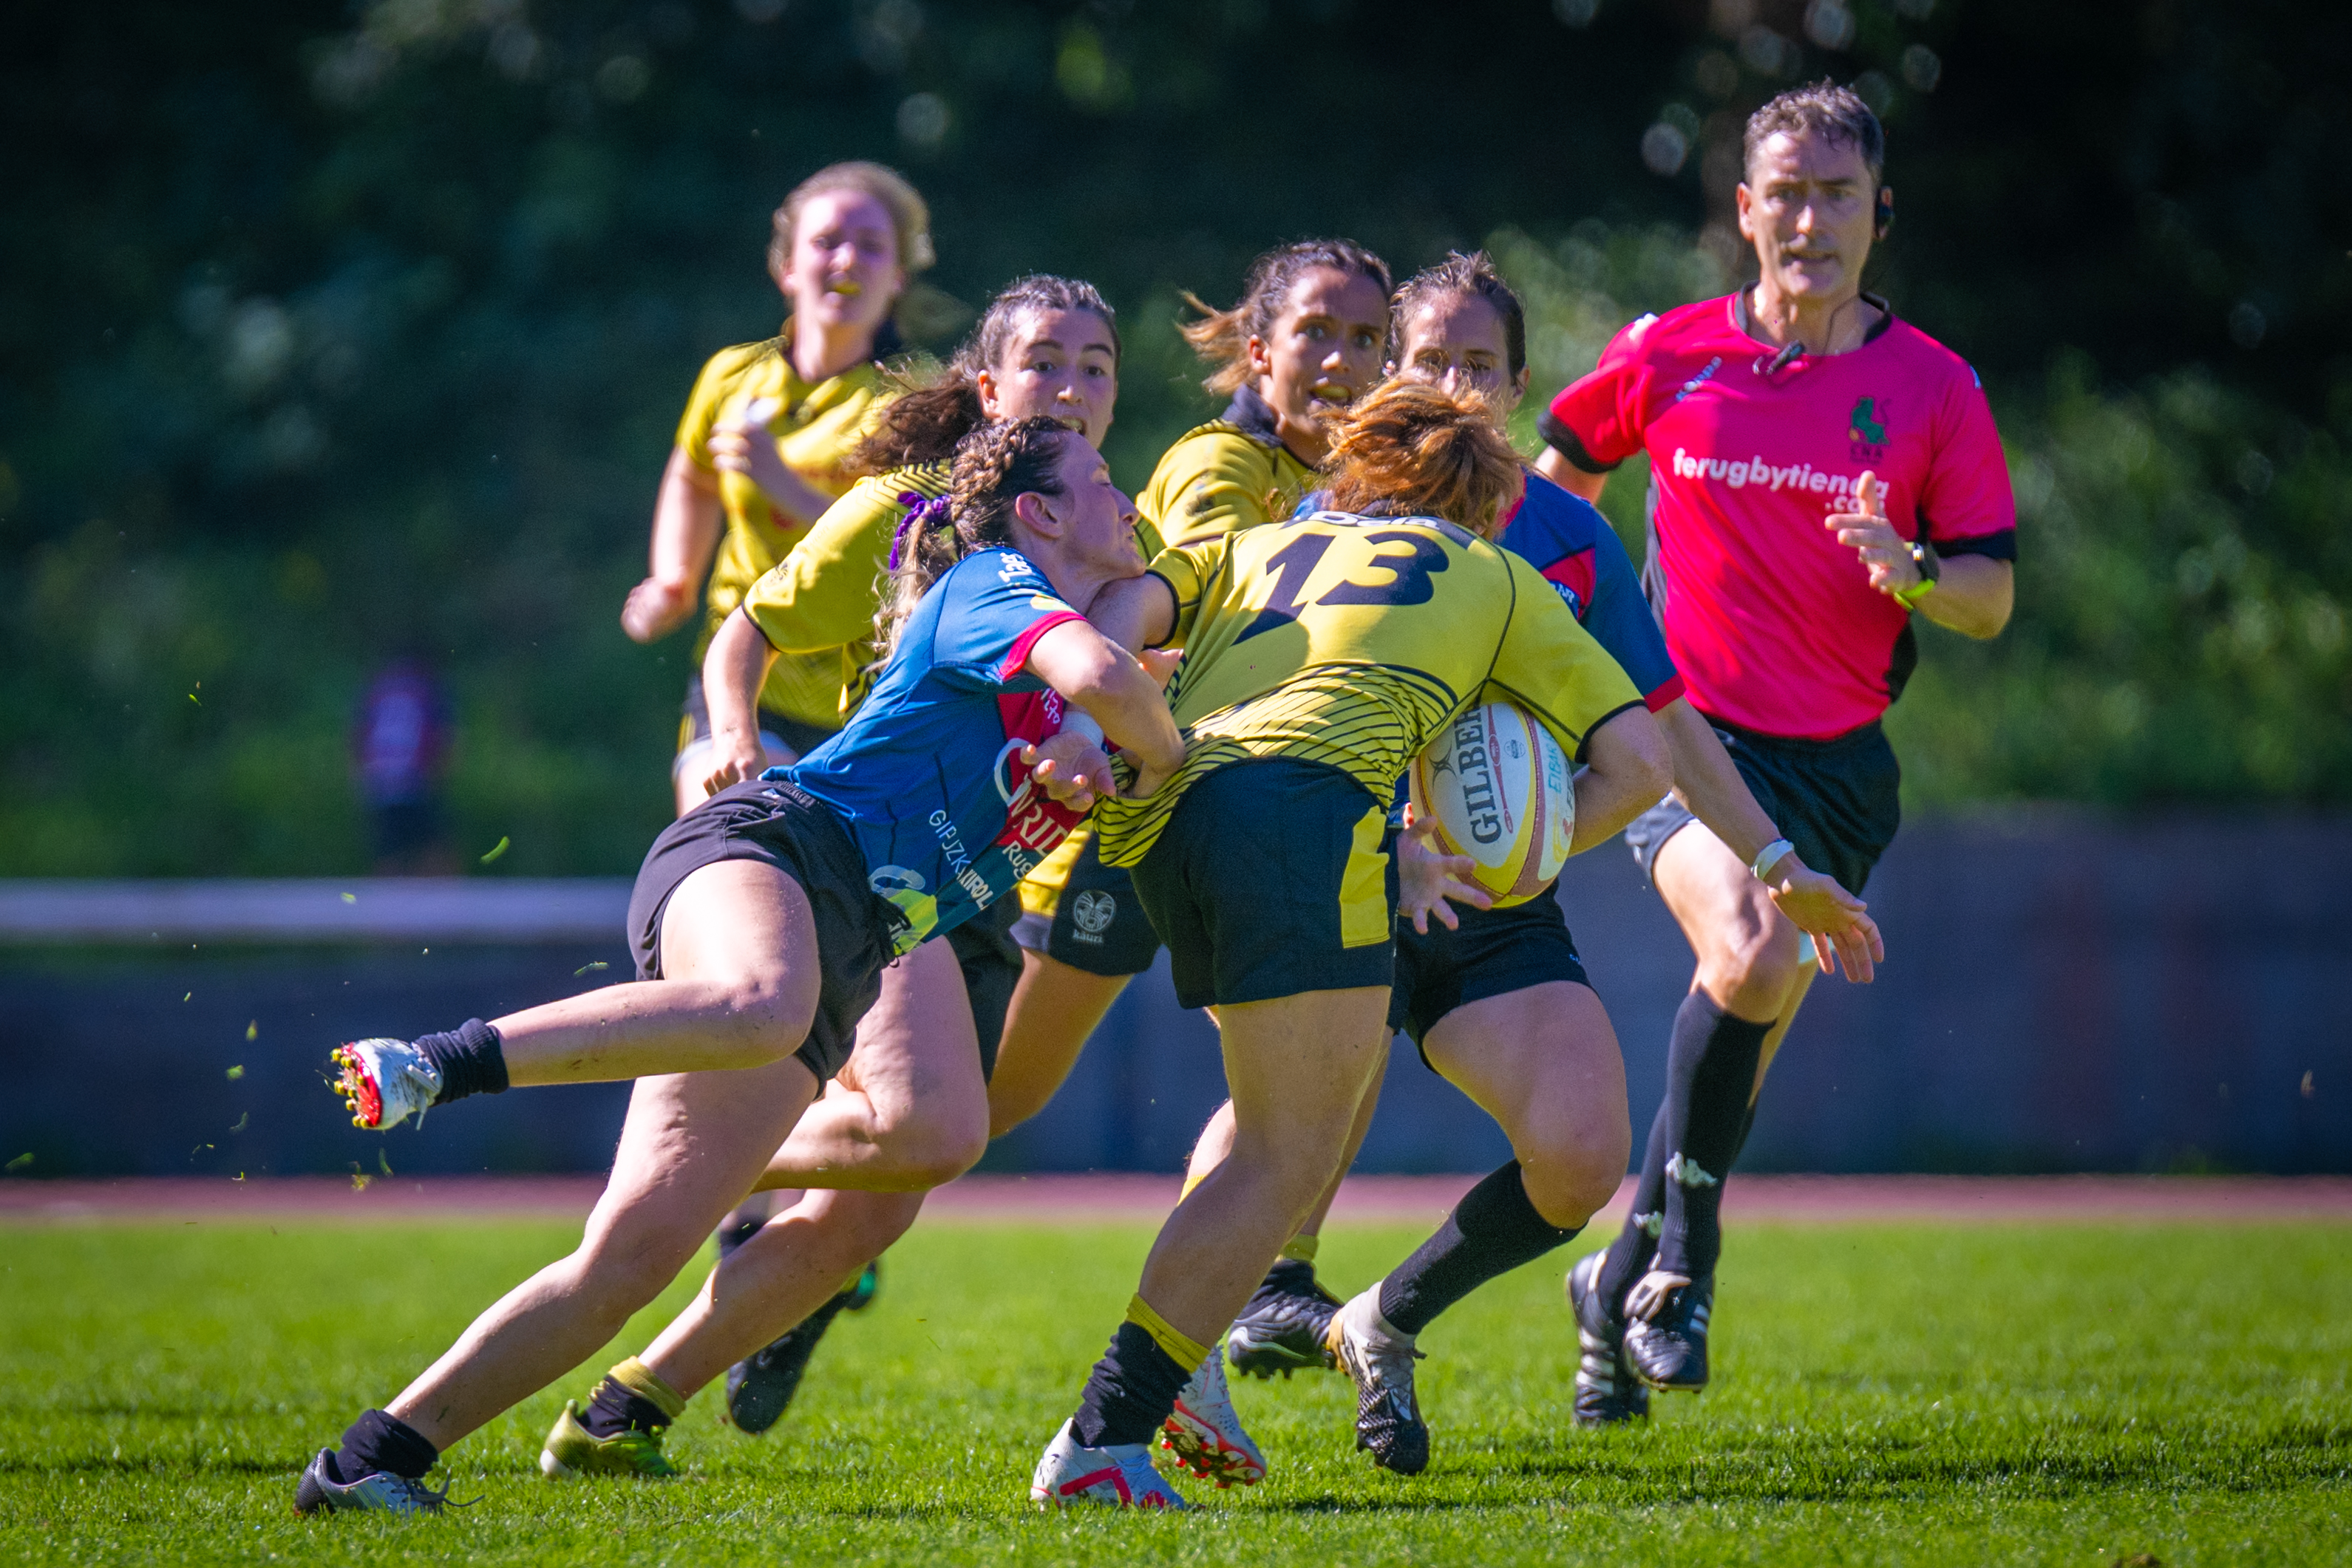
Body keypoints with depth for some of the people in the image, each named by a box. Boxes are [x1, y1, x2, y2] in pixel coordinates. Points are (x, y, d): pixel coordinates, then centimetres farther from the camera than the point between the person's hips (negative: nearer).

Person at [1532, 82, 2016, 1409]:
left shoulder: (1934, 388, 1)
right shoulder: (1667, 356, 1)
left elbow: (1993, 599, 1)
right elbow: (1560, 467, 21)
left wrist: (1911, 568, -19)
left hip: (1838, 758, 2)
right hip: (1690, 734, -2)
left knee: (1753, 1008, 0)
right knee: (1747, 962, -26)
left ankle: (1642, 1272, 22)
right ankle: (1683, 1244, -6)